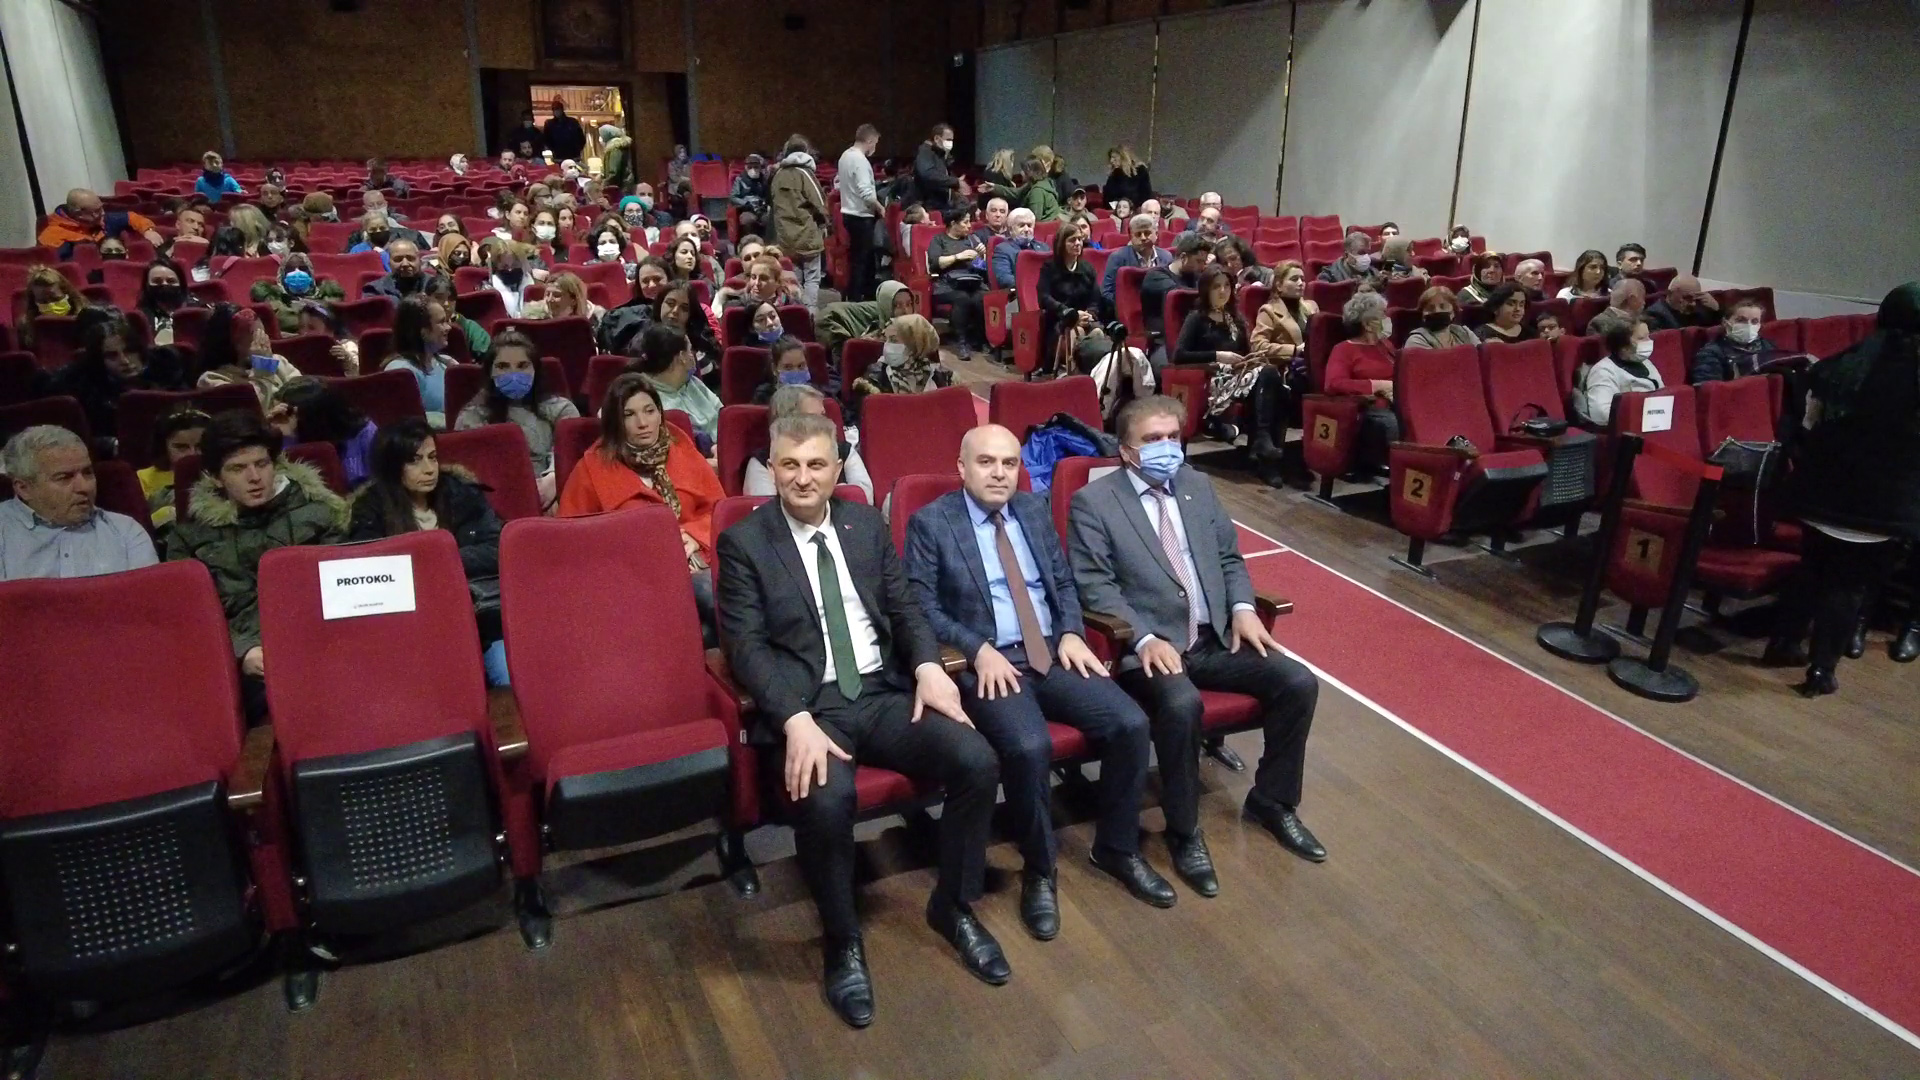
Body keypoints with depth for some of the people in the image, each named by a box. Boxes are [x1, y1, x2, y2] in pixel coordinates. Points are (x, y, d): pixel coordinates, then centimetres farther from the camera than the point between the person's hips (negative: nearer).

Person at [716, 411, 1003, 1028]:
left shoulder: (867, 524, 12)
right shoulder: (743, 542, -1)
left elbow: (905, 607, 13)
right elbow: (746, 647, -9)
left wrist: (929, 666, -8)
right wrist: (797, 720, -24)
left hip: (884, 693, 4)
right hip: (807, 705, -4)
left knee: (977, 761, -19)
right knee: (826, 798, -35)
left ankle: (954, 907, 8)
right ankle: (843, 943, -5)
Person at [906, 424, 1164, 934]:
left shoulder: (1035, 508, 14)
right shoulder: (930, 522, -1)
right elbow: (922, 607, -6)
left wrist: (1072, 633, 0)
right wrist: (979, 650, -18)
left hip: (1053, 652, 5)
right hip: (987, 661, -5)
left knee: (1131, 723, -14)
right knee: (1030, 747, -32)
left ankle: (1117, 848, 10)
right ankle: (1039, 870, -5)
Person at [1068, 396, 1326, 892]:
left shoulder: (1198, 485, 14)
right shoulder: (1093, 502, -4)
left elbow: (1229, 557, 19)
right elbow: (1094, 586, -10)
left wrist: (1242, 608, -1)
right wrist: (1145, 639, -22)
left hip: (1216, 638, 6)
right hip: (1150, 645, -6)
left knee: (1299, 683, -10)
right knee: (1182, 704, -34)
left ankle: (1272, 800, 13)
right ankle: (1184, 832, -11)